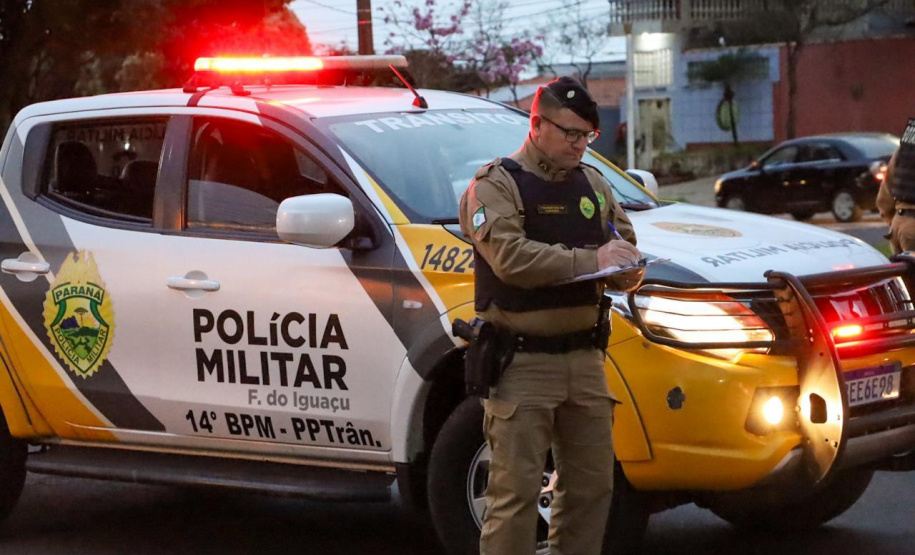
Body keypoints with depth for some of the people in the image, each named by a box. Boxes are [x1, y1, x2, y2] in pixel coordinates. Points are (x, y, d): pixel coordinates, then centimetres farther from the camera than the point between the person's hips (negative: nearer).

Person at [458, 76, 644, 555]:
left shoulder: (593, 183, 16)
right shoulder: (495, 185, -6)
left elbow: (625, 242, 18)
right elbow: (509, 256, -21)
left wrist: (627, 270, -7)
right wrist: (589, 260, -22)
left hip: (584, 356, 7)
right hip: (521, 362, -7)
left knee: (592, 484, 10)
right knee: (516, 489, -8)